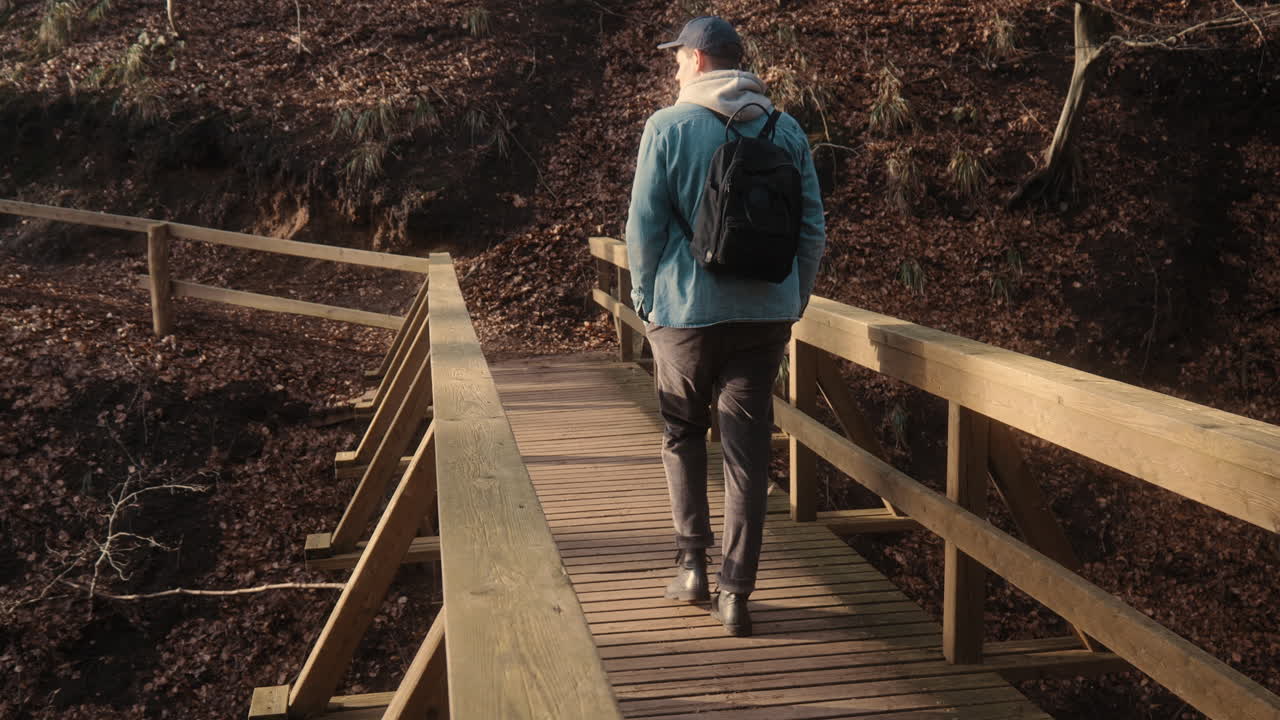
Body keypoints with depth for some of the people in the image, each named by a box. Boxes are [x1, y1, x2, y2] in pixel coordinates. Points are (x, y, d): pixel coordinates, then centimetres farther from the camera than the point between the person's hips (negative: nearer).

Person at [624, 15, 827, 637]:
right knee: (748, 449, 5)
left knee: (682, 434, 18)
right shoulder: (785, 130, 6)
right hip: (765, 312, 3)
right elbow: (812, 226, 7)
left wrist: (644, 297, 7)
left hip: (686, 309, -2)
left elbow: (644, 224, -6)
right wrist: (793, 302, 16)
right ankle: (735, 590, 5)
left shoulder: (669, 126, -5)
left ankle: (693, 562, 16)